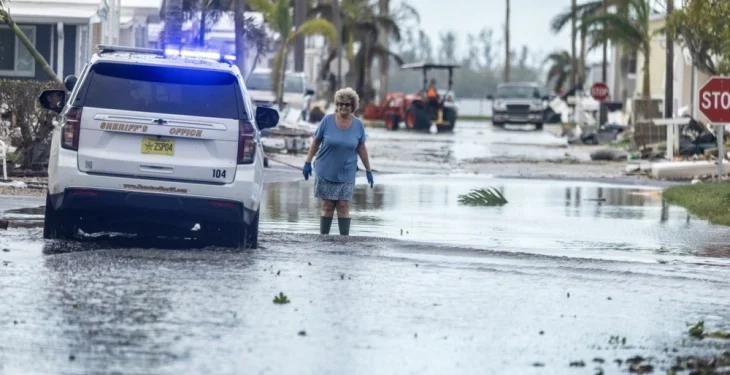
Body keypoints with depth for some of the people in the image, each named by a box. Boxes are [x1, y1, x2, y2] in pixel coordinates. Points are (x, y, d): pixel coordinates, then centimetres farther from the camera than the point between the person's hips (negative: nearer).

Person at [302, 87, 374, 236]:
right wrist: (308, 162, -1)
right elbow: (316, 142, 1)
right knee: (327, 206, 3)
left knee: (343, 207, -3)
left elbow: (361, 149, 7)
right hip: (326, 172, -1)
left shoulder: (358, 125, -1)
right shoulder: (327, 121, -6)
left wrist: (368, 171, 8)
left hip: (346, 173, 1)